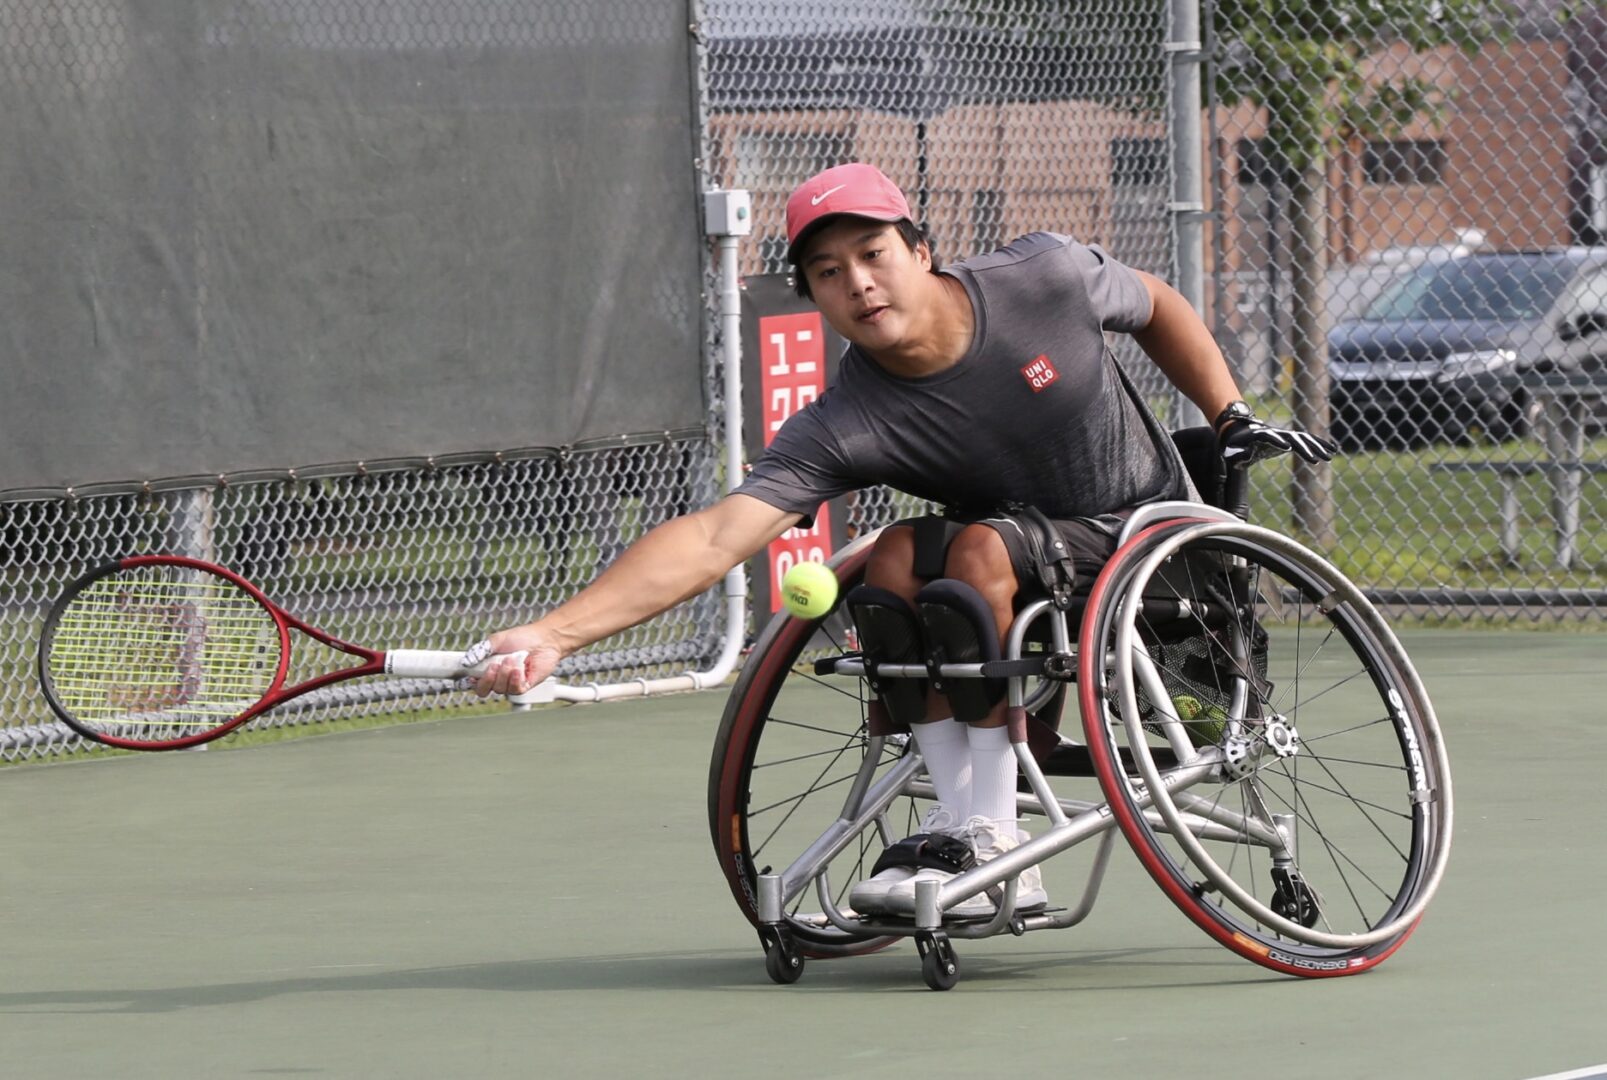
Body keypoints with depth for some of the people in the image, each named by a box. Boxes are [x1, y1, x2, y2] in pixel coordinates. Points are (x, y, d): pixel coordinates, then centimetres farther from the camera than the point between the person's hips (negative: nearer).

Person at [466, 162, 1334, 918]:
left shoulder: (1045, 277, -18)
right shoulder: (842, 429, -19)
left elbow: (1156, 306, 5)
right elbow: (714, 536, -29)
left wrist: (1234, 419, 2)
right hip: (1031, 553, 3)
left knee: (981, 551, -30)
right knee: (894, 558, -25)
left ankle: (988, 836, -27)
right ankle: (962, 821, -21)